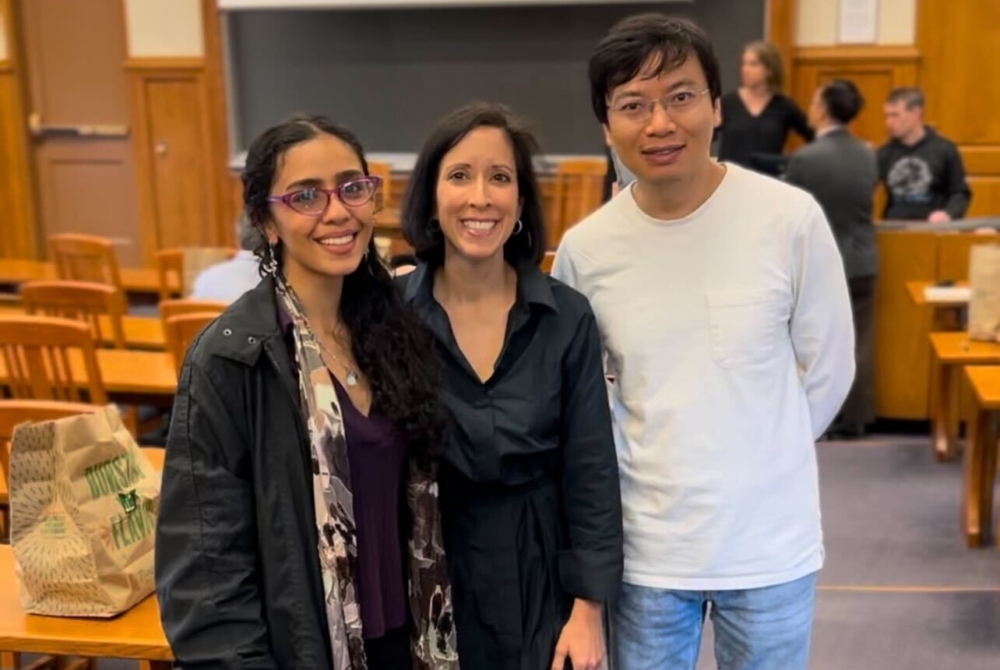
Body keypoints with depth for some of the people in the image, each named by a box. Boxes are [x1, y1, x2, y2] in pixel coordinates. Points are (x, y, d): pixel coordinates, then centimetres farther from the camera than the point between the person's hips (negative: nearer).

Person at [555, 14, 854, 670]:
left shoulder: (792, 219, -13)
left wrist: (752, 461, 5)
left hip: (771, 542, -1)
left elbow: (827, 371, -2)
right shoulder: (584, 248, -7)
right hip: (646, 546, 1)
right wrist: (649, 465, 0)